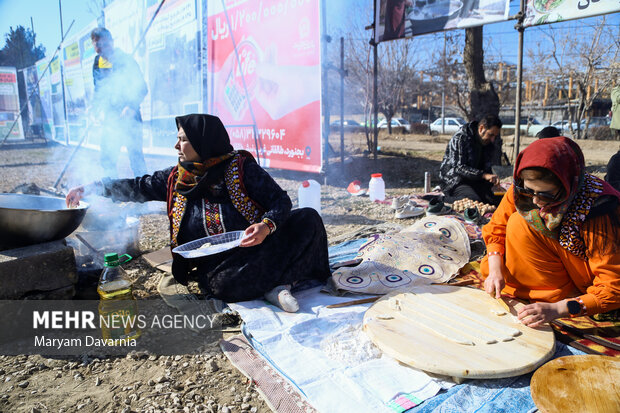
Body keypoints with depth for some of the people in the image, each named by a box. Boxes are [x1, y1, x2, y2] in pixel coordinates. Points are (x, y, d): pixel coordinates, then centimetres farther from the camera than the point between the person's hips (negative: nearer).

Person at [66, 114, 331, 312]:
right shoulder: (176, 178, 10)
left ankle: (274, 284, -21)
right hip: (214, 264, 2)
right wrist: (89, 189, 21)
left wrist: (266, 227, -27)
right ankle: (274, 284, -9)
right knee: (223, 285, -35)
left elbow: (280, 201, -7)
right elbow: (138, 188, 21)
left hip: (256, 249, -1)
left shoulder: (240, 167, -4)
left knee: (307, 219, -23)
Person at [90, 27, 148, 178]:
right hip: (110, 119, 5)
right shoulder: (98, 63, 10)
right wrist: (98, 110, -1)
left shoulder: (126, 60, -3)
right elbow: (97, 91, 17)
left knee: (135, 156, -7)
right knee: (107, 159, 3)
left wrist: (130, 107, -21)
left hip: (130, 118, -4)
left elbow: (142, 89, -6)